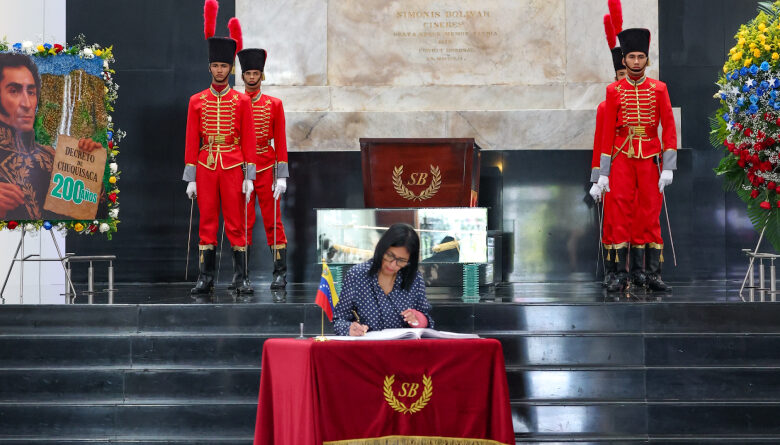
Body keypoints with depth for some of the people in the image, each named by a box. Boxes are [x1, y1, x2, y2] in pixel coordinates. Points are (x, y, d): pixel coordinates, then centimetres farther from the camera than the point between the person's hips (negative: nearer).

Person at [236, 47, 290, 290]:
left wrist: (282, 176, -4)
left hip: (266, 169, -1)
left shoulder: (274, 104, 4)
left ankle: (280, 273, 4)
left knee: (273, 222, 1)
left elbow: (281, 141, 2)